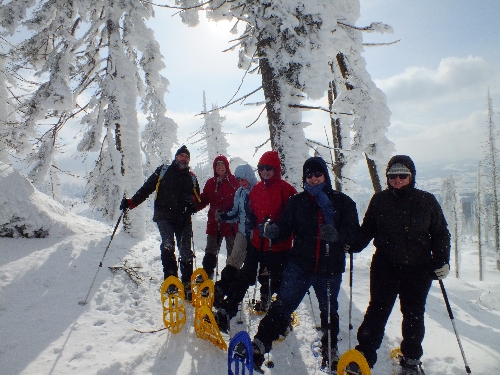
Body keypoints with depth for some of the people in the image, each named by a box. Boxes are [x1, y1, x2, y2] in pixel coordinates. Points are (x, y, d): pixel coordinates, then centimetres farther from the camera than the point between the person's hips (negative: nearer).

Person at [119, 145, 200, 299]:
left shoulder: (191, 177, 18)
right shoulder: (162, 171, 12)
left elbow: (199, 199, 18)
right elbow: (146, 189, 8)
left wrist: (192, 201, -5)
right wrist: (131, 202, -3)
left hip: (184, 219, 2)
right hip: (164, 216, -2)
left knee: (186, 252, 1)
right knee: (168, 246, -22)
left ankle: (187, 284, 10)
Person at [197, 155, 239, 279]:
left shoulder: (234, 181, -4)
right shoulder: (210, 183, 7)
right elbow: (203, 199, 8)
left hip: (231, 223, -3)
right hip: (214, 223, 3)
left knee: (232, 250, 10)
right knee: (211, 250, 11)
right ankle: (206, 275, 21)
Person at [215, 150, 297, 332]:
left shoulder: (286, 189, -11)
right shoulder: (257, 189, 7)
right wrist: (251, 219, -3)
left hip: (279, 245, -5)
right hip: (258, 242, 5)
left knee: (278, 281, 8)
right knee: (244, 277, 10)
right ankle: (225, 312, 17)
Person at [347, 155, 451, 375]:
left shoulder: (427, 201, 0)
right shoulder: (380, 200, 0)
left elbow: (441, 233, 8)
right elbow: (366, 230, 6)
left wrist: (442, 261, -2)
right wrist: (352, 246, -9)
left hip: (418, 269, 1)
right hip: (385, 266, -1)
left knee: (414, 315, 13)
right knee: (377, 311, 2)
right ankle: (364, 356, 15)